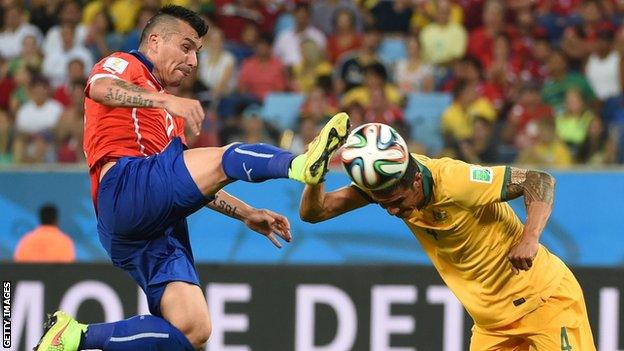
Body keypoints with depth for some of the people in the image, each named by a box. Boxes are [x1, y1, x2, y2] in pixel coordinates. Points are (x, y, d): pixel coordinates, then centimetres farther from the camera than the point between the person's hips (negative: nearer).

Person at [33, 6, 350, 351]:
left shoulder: (169, 114, 36)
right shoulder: (123, 64, 11)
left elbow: (194, 183, 41)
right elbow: (101, 88, -15)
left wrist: (247, 214, 31)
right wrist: (165, 99, -31)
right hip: (126, 185, -8)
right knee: (226, 159, -25)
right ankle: (301, 165, -53)